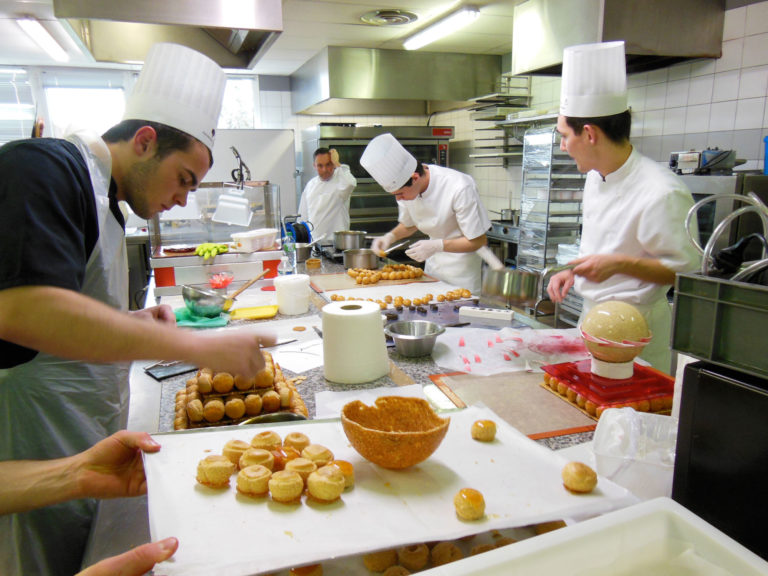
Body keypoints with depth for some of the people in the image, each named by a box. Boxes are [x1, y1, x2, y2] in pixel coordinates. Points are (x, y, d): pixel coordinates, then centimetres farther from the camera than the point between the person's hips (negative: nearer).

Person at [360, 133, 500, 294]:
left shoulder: (460, 188, -30)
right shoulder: (406, 188, -10)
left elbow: (478, 241, -22)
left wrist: (437, 246, -31)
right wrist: (390, 237, -10)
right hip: (434, 262, 6)